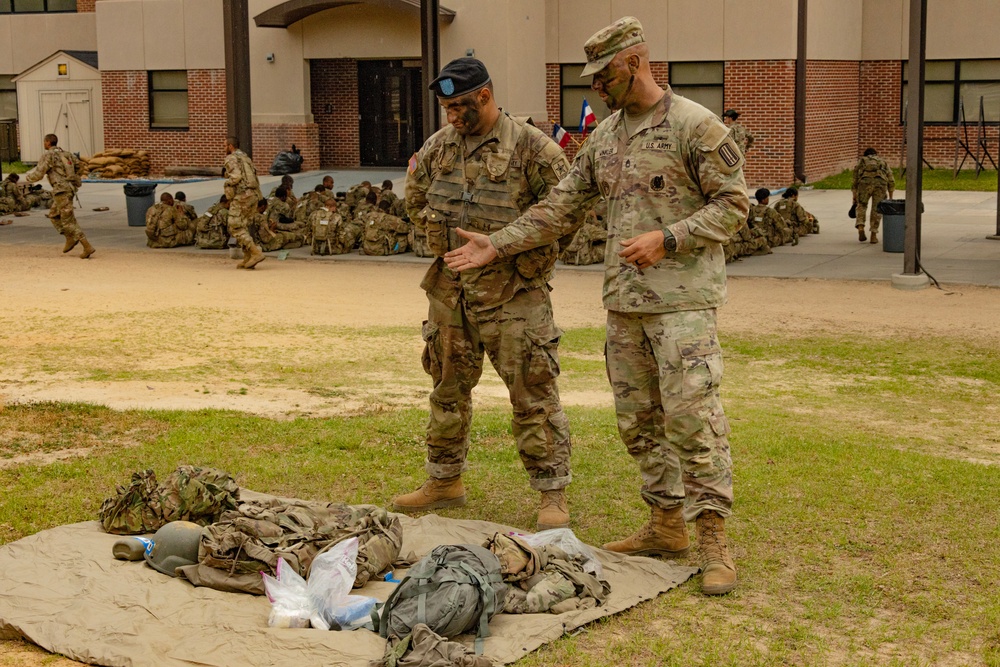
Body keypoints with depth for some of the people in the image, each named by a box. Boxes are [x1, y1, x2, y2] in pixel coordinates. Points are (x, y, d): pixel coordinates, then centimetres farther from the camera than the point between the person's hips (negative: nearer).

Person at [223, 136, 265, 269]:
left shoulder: (231, 159, -5)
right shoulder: (246, 158, 22)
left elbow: (236, 176, -19)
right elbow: (255, 178, 19)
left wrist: (227, 183, -2)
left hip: (241, 196, -9)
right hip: (253, 195, 9)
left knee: (235, 228, -6)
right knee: (243, 227, 14)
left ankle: (256, 253, -17)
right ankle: (248, 259, 10)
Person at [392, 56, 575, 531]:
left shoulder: (530, 146, -11)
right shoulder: (438, 146, 8)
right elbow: (415, 198, 24)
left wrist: (521, 253, -10)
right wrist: (440, 234, 12)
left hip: (512, 293, -6)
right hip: (450, 290, 6)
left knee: (532, 394, -4)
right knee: (448, 389, 15)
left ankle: (552, 495, 5)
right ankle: (445, 482, 29)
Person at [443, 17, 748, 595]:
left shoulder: (696, 126, -7)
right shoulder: (604, 137, 14)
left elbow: (733, 203, -8)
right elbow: (561, 209, 17)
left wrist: (667, 238, -18)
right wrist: (496, 247, 11)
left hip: (683, 300, -7)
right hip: (624, 302, 7)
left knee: (692, 416, -10)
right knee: (639, 418, 10)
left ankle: (713, 538, -4)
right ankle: (667, 526, 21)